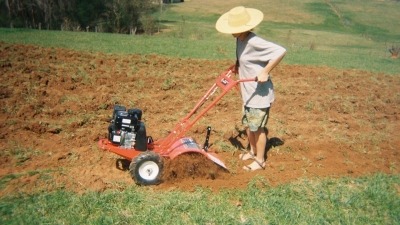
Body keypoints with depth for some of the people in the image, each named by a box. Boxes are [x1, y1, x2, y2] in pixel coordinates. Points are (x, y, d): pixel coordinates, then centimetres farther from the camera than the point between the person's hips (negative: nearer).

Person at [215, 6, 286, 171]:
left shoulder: (254, 42, -26)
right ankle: (253, 152, 39)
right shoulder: (240, 40, 1)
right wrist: (237, 65, 6)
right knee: (248, 124, 20)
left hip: (260, 93, -9)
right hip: (248, 92, 9)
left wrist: (265, 72, -29)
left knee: (258, 127, 3)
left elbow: (281, 51, -31)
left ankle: (260, 161, 20)